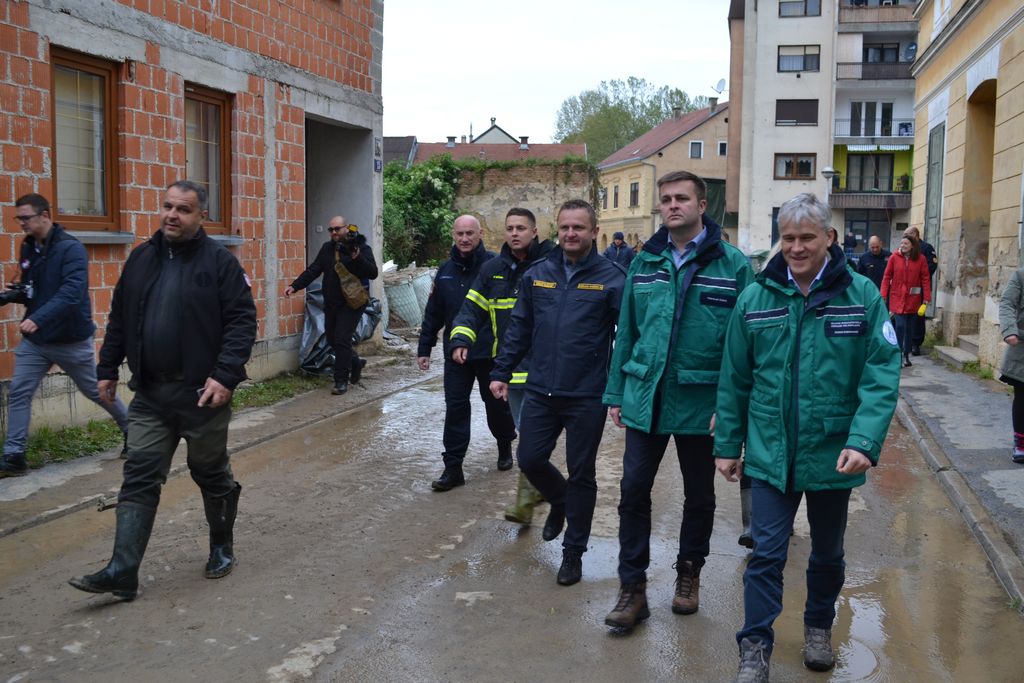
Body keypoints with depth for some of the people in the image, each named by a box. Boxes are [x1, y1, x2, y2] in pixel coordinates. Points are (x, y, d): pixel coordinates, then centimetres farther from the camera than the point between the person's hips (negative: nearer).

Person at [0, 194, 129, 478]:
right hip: (34, 340, 6)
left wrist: (38, 319, -39)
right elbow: (31, 291, 14)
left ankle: (132, 431, 32)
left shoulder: (71, 249, -17)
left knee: (97, 391, 10)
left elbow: (71, 292, -28)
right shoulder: (28, 248, 5)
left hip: (71, 339, -6)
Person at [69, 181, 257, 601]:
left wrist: (225, 375, -21)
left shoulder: (220, 261, -7)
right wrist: (107, 369, 14)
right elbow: (119, 318, 16)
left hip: (202, 394, -4)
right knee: (139, 480, 2)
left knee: (213, 475, 11)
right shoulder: (141, 258, 9)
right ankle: (122, 572, 4)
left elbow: (243, 321, -12)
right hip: (149, 395, 5)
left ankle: (222, 547, 32)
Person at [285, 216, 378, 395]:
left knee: (342, 339, -11)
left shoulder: (362, 248, -6)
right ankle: (356, 362, 36)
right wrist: (295, 286, -3)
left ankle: (341, 381, -2)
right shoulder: (327, 248, 11)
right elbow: (313, 270, 8)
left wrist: (357, 258, -27)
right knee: (331, 339, 12)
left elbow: (373, 273, -14)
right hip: (331, 303, 6)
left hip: (351, 303, -6)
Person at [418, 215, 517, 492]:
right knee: (455, 409, 1)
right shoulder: (446, 271, 6)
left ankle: (505, 447, 39)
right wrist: (424, 348, 11)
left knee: (496, 403, 14)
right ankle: (453, 468, 5)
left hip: (491, 352, -3)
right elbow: (433, 313, 12)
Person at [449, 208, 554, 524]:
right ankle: (539, 484, 32)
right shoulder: (493, 269, 7)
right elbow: (472, 308, 8)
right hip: (510, 366, 5)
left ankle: (525, 499, -2)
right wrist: (461, 339, -9)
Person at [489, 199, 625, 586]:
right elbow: (519, 329, 13)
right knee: (530, 459, 8)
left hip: (588, 397, -4)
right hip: (540, 392, 4)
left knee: (581, 475, 7)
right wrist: (501, 372, 9)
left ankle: (574, 551, 24)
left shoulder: (611, 278, -7)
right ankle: (559, 501, 41)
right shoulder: (537, 275, 7)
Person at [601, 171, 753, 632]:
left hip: (701, 401, -2)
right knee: (633, 491, 2)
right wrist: (616, 393, 8)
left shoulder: (732, 264, -6)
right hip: (645, 399, 3)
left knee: (699, 495, 14)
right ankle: (632, 588, 14)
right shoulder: (644, 262, 6)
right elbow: (626, 331, 10)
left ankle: (689, 572, 35)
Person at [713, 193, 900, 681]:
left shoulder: (861, 295, -7)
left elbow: (882, 376, -12)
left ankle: (819, 627, 42)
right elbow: (734, 380, 3)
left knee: (827, 552, 19)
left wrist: (864, 441, -23)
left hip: (832, 454, 0)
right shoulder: (755, 298, -2)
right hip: (770, 453, 0)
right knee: (766, 553, 1)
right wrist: (728, 445, 5)